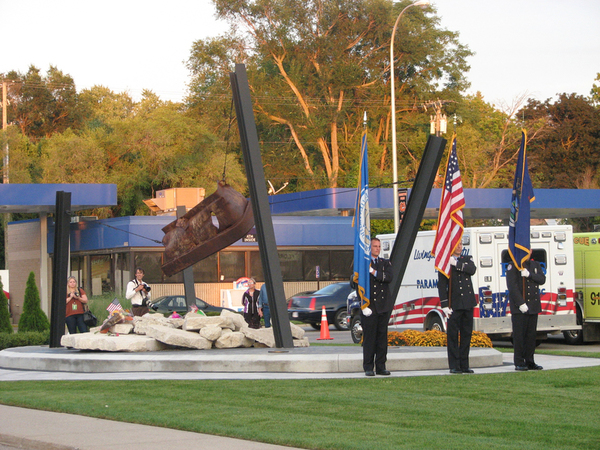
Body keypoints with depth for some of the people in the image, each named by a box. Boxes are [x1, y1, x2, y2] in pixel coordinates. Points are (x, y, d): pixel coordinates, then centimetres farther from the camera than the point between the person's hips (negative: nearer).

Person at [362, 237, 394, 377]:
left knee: (382, 337, 4)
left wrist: (374, 272, -13)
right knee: (369, 338, -4)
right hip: (369, 308, -3)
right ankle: (368, 368, 2)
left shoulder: (385, 263, 14)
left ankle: (381, 367, 10)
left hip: (384, 307, 3)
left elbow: (389, 277, -6)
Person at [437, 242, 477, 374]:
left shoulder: (467, 260, 14)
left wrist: (456, 264, -15)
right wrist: (444, 305, -12)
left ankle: (464, 365, 11)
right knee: (453, 335, -4)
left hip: (468, 303, 4)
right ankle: (454, 366, 0)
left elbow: (472, 270, -8)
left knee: (466, 334, 5)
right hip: (454, 305, -4)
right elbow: (441, 285, -4)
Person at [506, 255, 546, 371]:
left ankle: (529, 361, 13)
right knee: (519, 335, -5)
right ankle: (519, 363, -1)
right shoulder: (513, 266, -3)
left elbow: (542, 279, 1)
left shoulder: (536, 265, 15)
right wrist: (521, 303, -17)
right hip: (519, 308, -5)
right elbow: (512, 286, -11)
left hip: (533, 307, 5)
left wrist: (529, 274, -17)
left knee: (531, 335, 6)